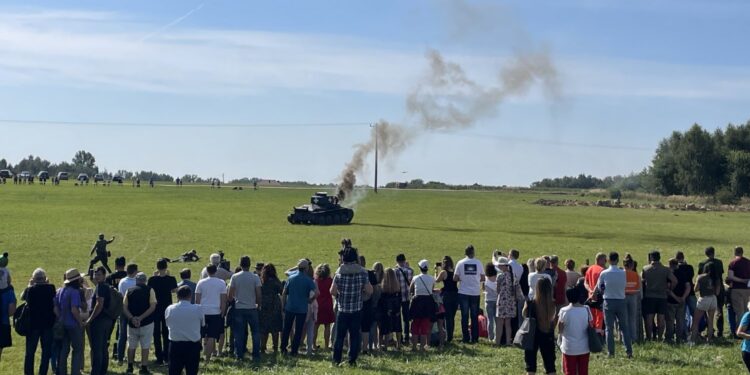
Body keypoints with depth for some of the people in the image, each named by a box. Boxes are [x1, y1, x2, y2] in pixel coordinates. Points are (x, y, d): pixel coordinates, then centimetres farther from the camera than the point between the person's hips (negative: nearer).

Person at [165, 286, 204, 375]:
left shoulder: (169, 309, -3)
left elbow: (167, 324, 9)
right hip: (193, 346, -1)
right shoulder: (198, 309, -8)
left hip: (175, 345, 1)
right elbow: (202, 324, 5)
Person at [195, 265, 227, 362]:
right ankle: (207, 357, -5)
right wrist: (222, 313, 6)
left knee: (206, 336, 16)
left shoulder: (201, 283, 2)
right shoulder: (221, 283, -1)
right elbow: (223, 300, -2)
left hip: (203, 312, 2)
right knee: (212, 336, -2)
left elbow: (197, 300, 2)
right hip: (215, 312, -2)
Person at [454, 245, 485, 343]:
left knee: (465, 316, 5)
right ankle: (474, 338, 7)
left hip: (463, 293, -1)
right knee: (475, 317, 7)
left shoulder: (460, 263, -5)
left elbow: (455, 278, -7)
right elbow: (483, 278, 3)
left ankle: (465, 338, 4)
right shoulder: (478, 263, -2)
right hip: (475, 293, 1)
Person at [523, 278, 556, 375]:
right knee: (550, 364, 14)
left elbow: (524, 314, 1)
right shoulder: (553, 304, -12)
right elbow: (554, 320, -3)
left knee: (531, 364, 10)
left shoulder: (531, 303, -17)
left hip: (533, 336, -2)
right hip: (548, 337, 2)